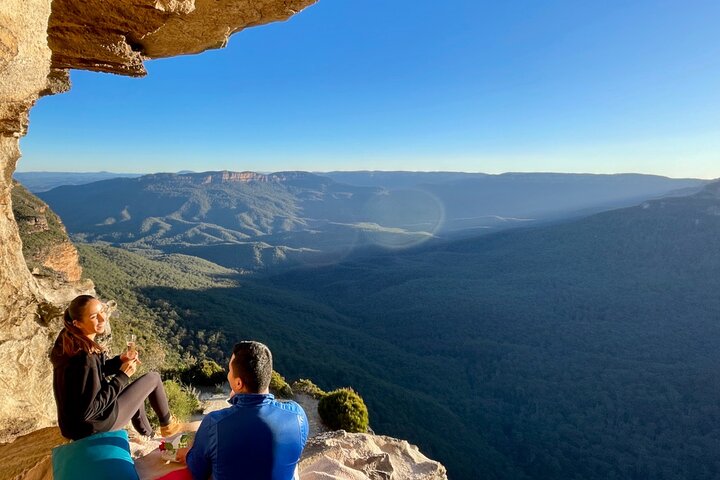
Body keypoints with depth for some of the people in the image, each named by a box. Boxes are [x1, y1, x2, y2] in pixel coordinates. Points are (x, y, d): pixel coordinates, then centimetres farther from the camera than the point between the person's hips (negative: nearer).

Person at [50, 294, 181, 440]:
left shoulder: (68, 340, -5)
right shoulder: (84, 357, -33)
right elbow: (89, 410, -28)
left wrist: (119, 360, -5)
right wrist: (122, 376, -22)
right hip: (92, 428, -8)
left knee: (136, 390, 29)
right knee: (153, 378, 2)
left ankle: (149, 436, 46)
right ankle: (167, 424, 27)